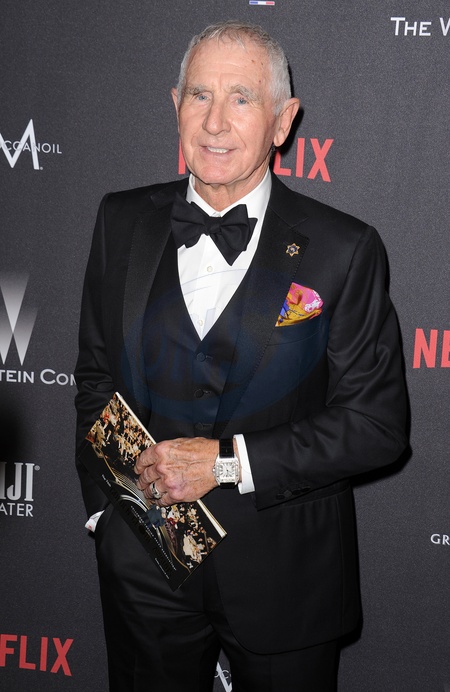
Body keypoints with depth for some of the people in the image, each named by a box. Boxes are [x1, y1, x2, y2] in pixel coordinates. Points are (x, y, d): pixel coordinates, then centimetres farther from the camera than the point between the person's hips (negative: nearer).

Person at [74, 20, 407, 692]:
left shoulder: (343, 249, -11)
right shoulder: (124, 221, -1)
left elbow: (378, 423, -11)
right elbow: (96, 374, 8)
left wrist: (228, 461, -18)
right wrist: (106, 504, -1)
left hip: (286, 578, -2)